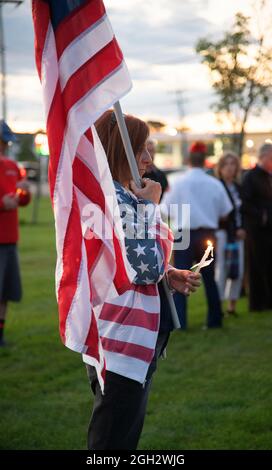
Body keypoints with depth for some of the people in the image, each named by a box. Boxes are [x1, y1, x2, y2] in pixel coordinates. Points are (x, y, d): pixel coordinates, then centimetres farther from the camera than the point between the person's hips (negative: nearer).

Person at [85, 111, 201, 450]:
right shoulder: (114, 197, -19)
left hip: (131, 339, 11)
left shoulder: (118, 195, 14)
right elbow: (149, 267, -21)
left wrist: (169, 276, 5)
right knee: (115, 438, -3)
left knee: (123, 437, 20)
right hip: (123, 341, -11)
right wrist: (149, 206, -12)